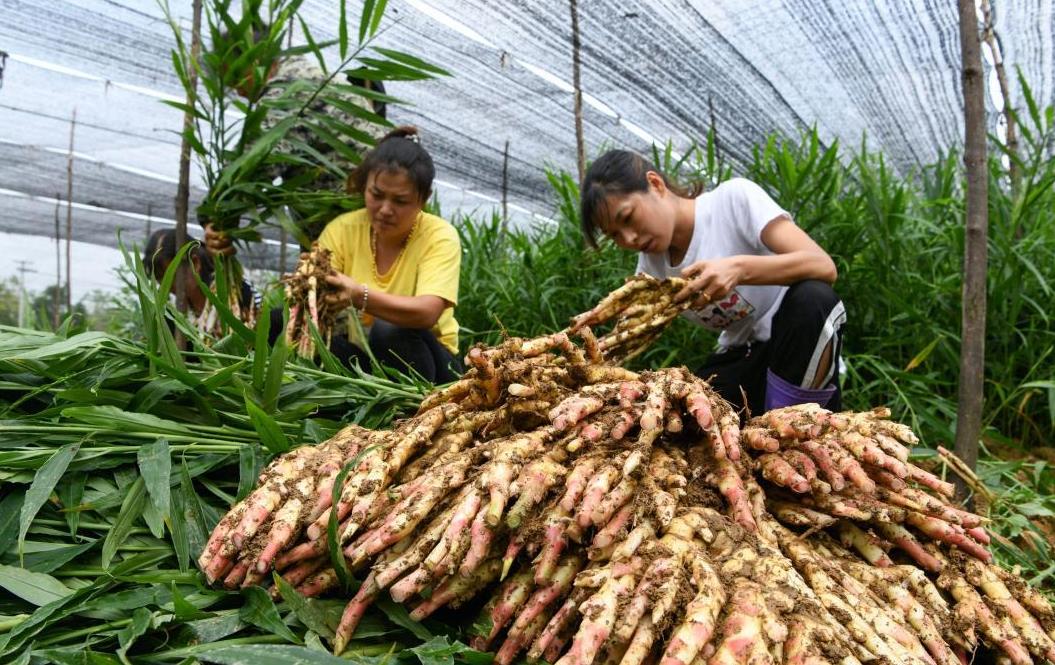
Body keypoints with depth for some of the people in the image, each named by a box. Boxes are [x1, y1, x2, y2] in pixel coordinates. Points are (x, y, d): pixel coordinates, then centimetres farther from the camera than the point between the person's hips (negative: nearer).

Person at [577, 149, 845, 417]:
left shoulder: (734, 197, -15)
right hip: (740, 357, 3)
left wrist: (739, 269, -41)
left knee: (812, 297, -36)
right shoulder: (651, 262, 1)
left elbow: (823, 266, -25)